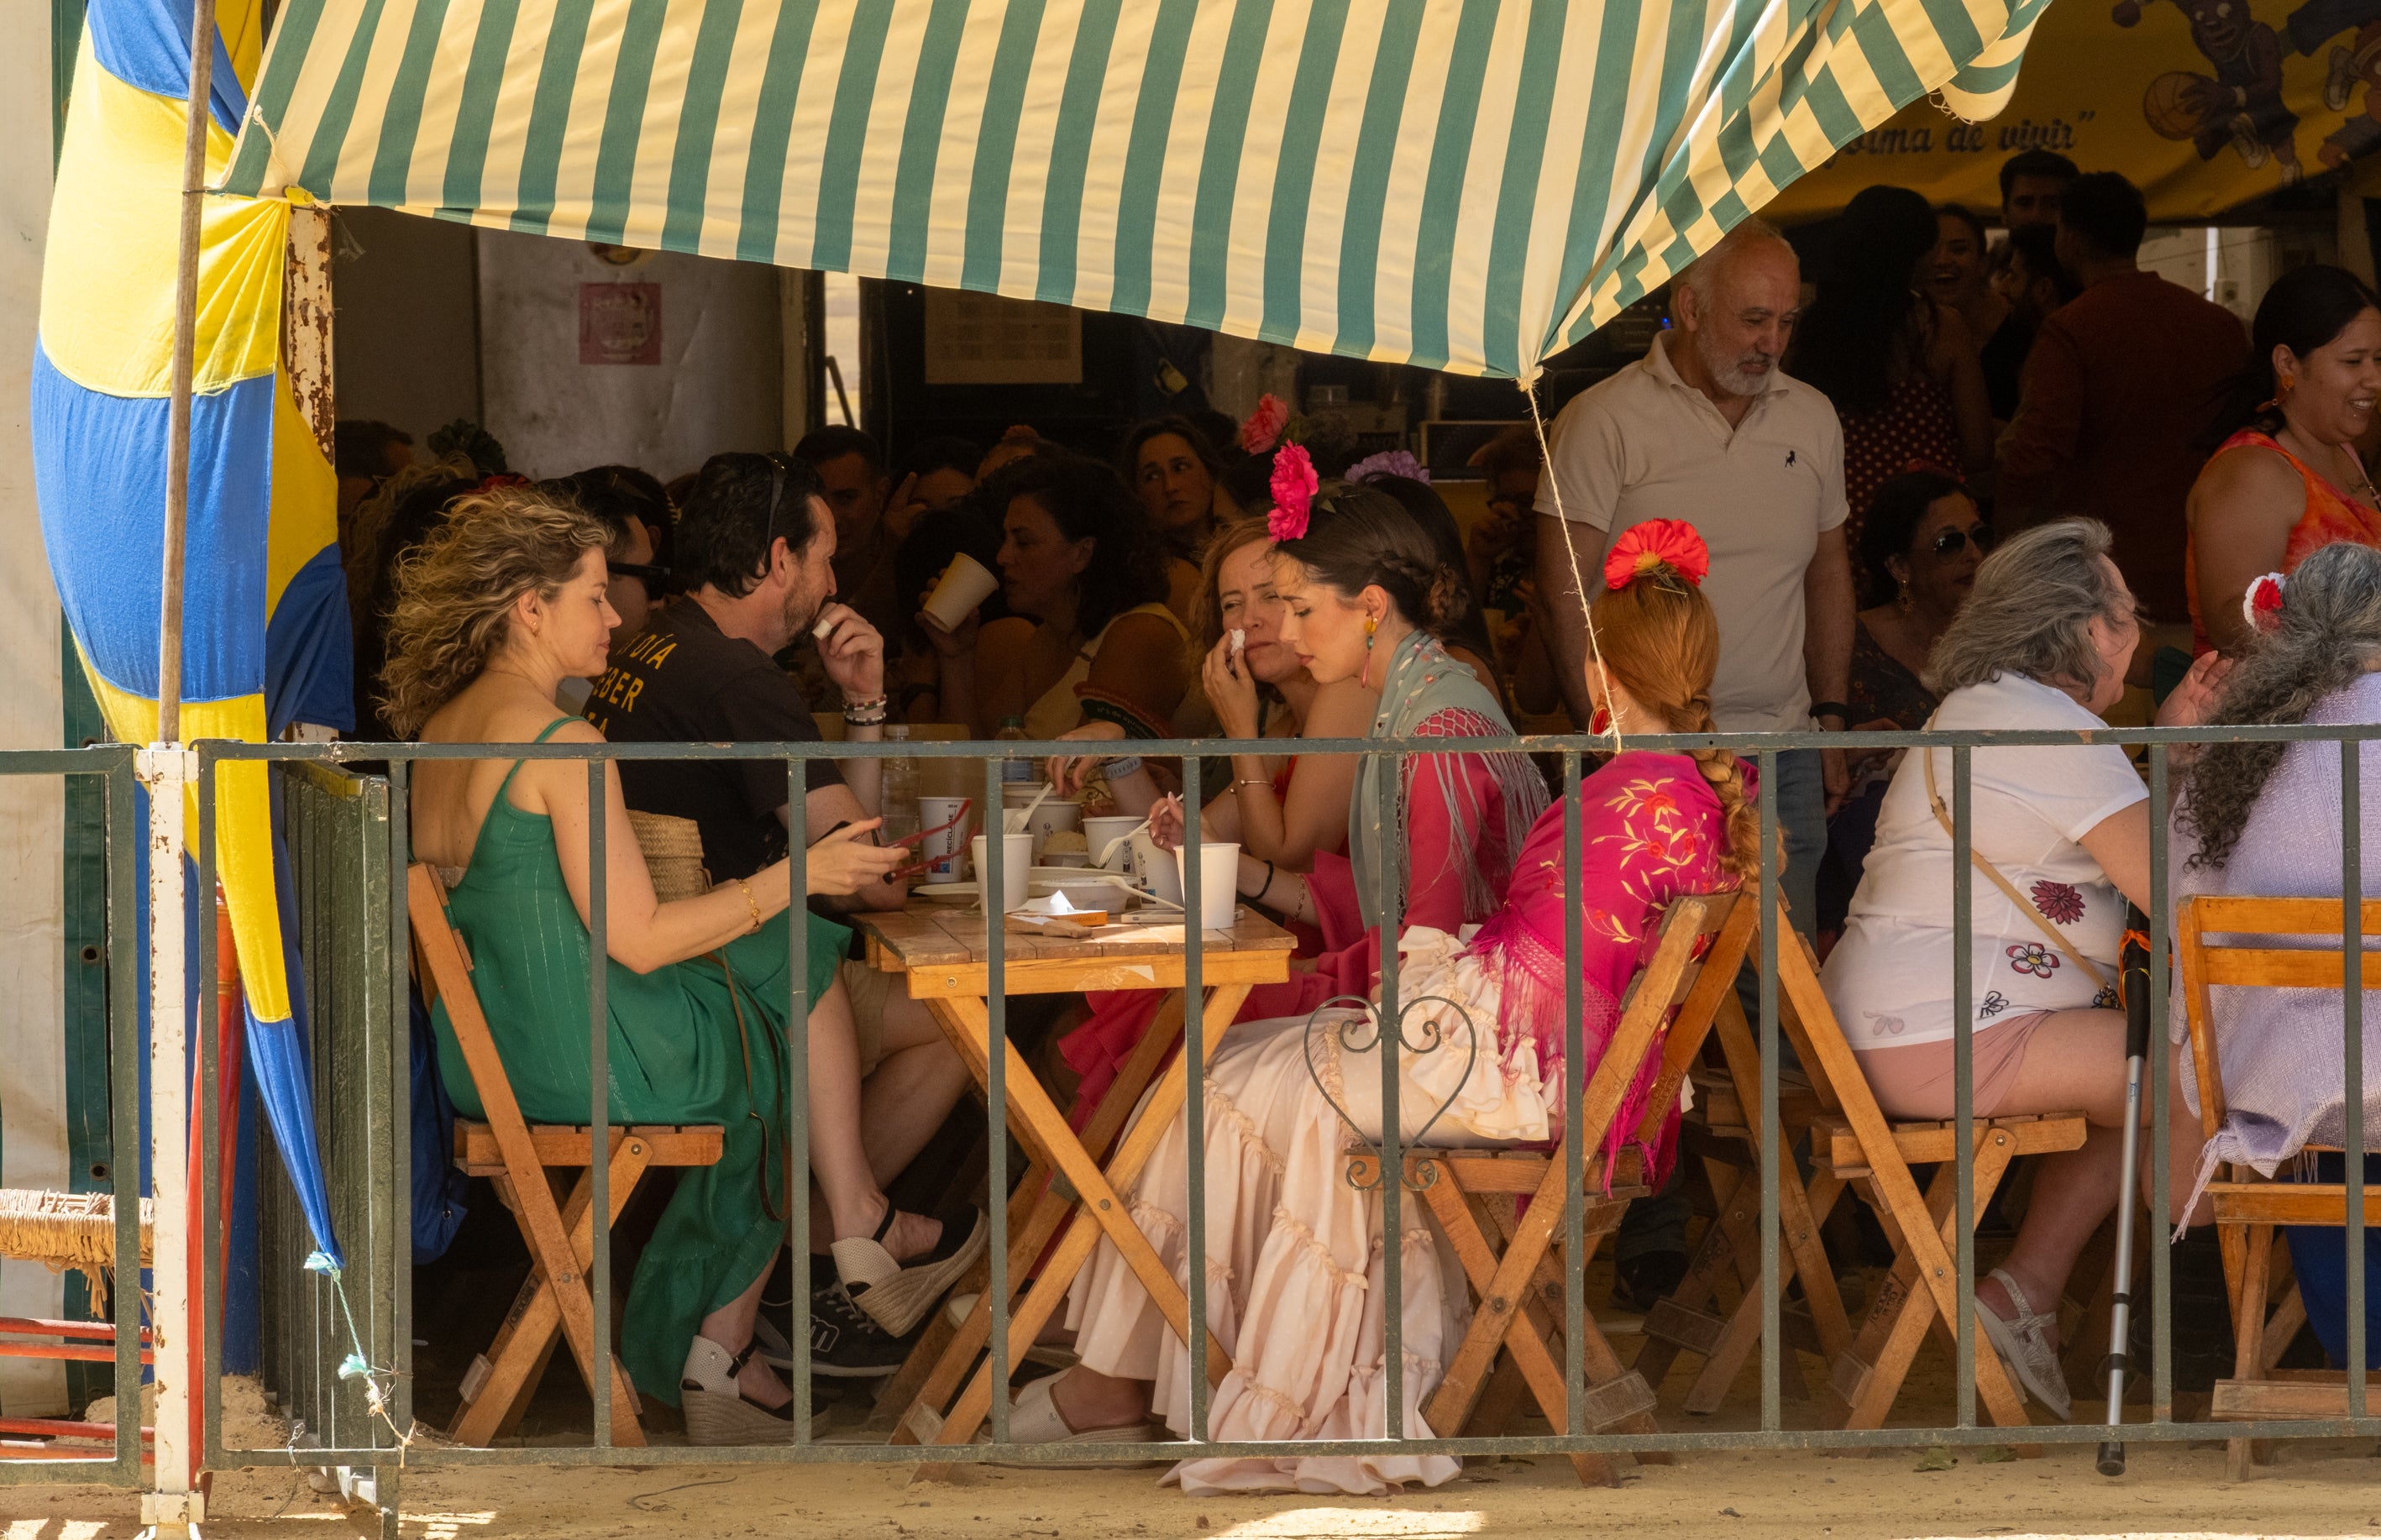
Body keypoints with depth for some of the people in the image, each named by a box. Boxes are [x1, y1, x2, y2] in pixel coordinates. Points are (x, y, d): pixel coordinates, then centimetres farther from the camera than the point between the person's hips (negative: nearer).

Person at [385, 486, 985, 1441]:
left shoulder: (439, 727, 9)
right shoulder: (564, 744, -19)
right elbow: (638, 942, -19)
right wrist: (794, 879, -10)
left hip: (482, 1058, 8)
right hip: (579, 1058, -8)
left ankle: (720, 1356, 18)